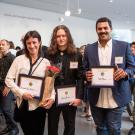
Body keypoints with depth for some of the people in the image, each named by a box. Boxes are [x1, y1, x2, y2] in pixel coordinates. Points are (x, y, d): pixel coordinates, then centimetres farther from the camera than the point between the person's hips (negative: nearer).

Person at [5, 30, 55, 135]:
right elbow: (9, 79, -1)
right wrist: (21, 93, -13)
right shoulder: (19, 59, 0)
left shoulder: (46, 62, 2)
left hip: (39, 105, 0)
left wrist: (52, 97, -15)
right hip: (23, 104, 0)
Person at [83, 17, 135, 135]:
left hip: (116, 98, -2)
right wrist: (87, 75, -15)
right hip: (96, 99, 2)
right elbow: (85, 70, 8)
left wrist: (125, 72, -20)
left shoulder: (124, 46, -1)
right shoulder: (89, 49, 4)